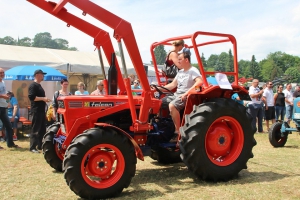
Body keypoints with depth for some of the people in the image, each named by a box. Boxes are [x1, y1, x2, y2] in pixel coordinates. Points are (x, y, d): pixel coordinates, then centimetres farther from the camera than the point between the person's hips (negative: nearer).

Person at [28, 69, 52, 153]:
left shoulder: (39, 85, 20)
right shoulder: (33, 85, -11)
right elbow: (31, 97, -22)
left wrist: (45, 99, 12)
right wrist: (43, 98, -20)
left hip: (41, 110, 10)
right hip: (36, 111, -10)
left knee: (42, 129, 13)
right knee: (35, 130, -8)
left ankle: (40, 145, 22)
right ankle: (32, 147, -4)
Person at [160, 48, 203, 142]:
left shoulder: (193, 71, -10)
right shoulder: (180, 72, 17)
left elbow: (200, 82, -27)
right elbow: (172, 85, 17)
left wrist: (186, 93, -31)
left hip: (186, 97, -9)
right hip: (176, 95, 9)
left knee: (172, 105, -35)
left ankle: (178, 132, -26)